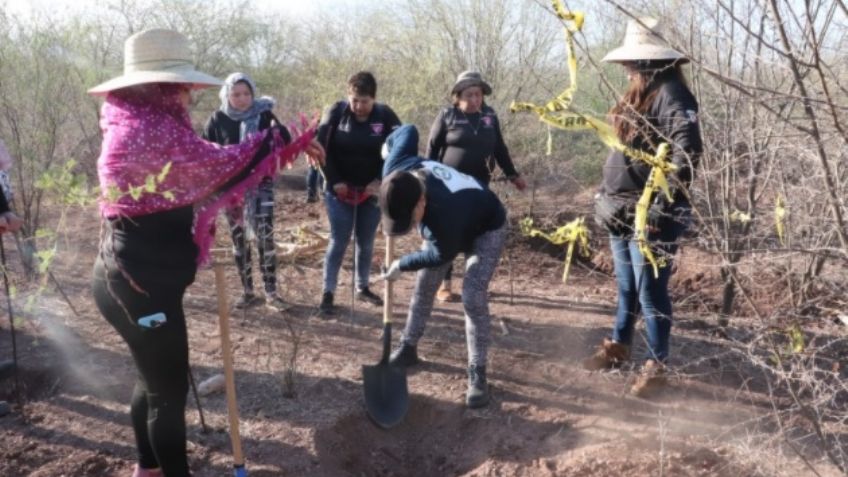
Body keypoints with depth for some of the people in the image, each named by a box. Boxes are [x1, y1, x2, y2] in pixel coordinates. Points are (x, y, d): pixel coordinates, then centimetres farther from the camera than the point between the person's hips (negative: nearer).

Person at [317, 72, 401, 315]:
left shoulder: (385, 115, -6)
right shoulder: (335, 112, -7)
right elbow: (322, 148, -5)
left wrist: (381, 180, -12)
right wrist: (334, 180, -11)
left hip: (371, 190, 2)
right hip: (340, 189, -2)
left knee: (366, 242, 11)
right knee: (339, 240, -3)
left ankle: (362, 288, 27)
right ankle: (328, 293, 6)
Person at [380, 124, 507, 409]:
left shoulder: (443, 213, -48)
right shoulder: (396, 174, -31)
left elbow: (442, 255, -27)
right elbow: (409, 131, -14)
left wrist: (402, 265, -16)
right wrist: (388, 143, 6)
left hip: (486, 228, -7)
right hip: (445, 229, 7)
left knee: (473, 297, -16)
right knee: (423, 288, 10)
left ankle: (477, 374, -5)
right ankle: (408, 348, 26)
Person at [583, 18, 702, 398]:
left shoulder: (671, 93, -13)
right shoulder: (638, 94, 15)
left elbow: (687, 152, -23)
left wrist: (662, 206, -25)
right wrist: (607, 196, 18)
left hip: (649, 215, -9)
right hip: (621, 212, 9)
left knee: (650, 291, 0)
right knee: (626, 286, 20)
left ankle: (656, 365, 14)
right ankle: (618, 345, 36)